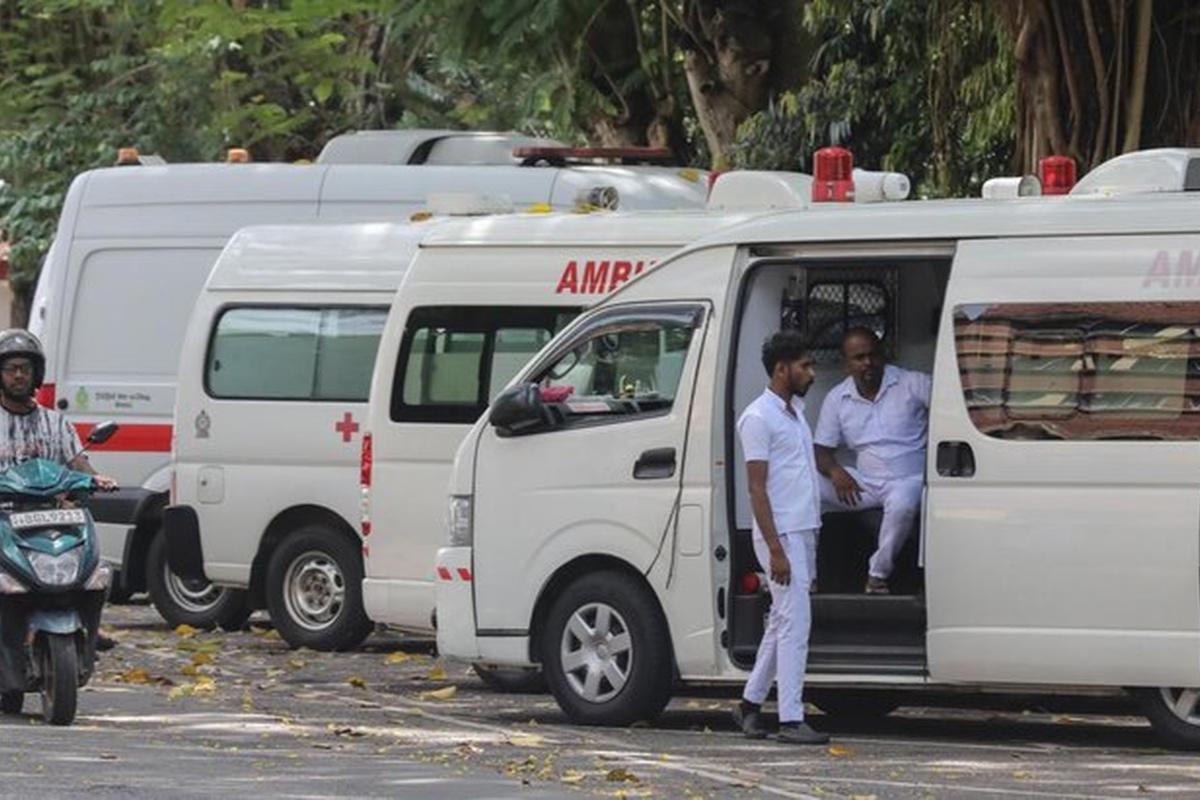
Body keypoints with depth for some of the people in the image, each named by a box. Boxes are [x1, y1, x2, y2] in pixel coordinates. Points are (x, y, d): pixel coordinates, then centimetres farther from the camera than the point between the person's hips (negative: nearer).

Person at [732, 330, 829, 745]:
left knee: (783, 622, 14)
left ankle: (750, 703, 24)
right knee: (795, 623, -11)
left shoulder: (796, 409, 16)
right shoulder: (759, 418, -13)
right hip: (781, 534, -9)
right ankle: (790, 720, -11)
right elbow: (757, 488, -16)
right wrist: (775, 549, -21)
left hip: (804, 531, 9)